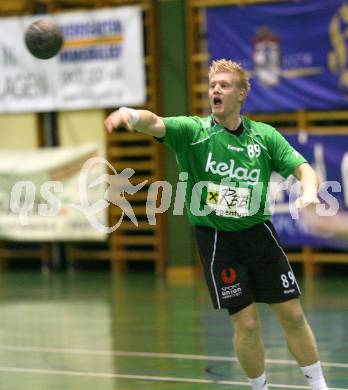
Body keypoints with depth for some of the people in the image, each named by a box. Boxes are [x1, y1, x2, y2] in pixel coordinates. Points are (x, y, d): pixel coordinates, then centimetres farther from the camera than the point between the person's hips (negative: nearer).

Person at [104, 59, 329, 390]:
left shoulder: (265, 136, 3)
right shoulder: (193, 130, -5)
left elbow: (302, 168, 2)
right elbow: (155, 124, -23)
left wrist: (309, 192, -22)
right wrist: (132, 114, -46)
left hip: (258, 233, 2)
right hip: (216, 238, -2)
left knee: (293, 316, 5)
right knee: (246, 323, -3)